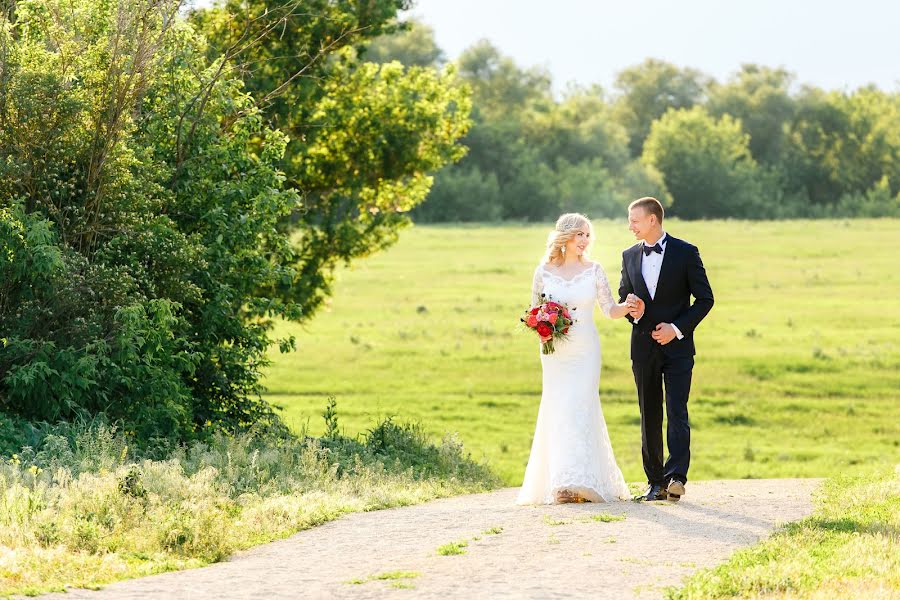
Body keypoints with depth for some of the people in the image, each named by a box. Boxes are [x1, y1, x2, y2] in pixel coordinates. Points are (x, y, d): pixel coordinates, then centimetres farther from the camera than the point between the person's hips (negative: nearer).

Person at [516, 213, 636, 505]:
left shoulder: (593, 270, 3)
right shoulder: (544, 272, 4)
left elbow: (610, 309, 0)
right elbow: (534, 311, 12)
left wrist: (626, 307, -21)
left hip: (585, 350, -1)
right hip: (555, 350, 1)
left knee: (580, 407, -11)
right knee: (558, 410, -3)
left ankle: (580, 482, -14)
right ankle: (561, 482, 1)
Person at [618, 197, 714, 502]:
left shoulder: (685, 253, -4)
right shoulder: (630, 256, 9)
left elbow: (705, 298, -2)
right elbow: (623, 298, 19)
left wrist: (678, 327, -13)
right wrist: (631, 310, -6)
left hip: (677, 346, -4)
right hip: (643, 347, 4)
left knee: (677, 411, -13)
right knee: (649, 416, 5)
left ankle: (676, 476, -19)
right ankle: (655, 482, 9)